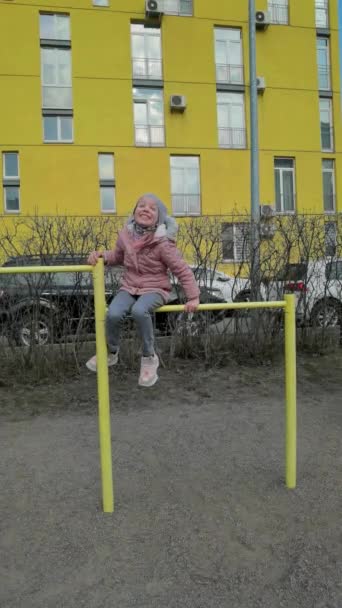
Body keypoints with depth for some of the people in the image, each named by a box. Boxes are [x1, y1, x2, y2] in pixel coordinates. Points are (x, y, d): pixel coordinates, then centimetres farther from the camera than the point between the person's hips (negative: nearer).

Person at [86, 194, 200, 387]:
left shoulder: (163, 243, -15)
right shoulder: (126, 235, -2)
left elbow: (183, 270, -9)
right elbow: (118, 257, 18)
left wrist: (193, 296, -13)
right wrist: (101, 255, -1)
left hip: (155, 289, -4)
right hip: (129, 287, 4)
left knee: (139, 310, -37)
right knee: (113, 314, -25)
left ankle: (149, 358, -13)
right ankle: (111, 352, 7)